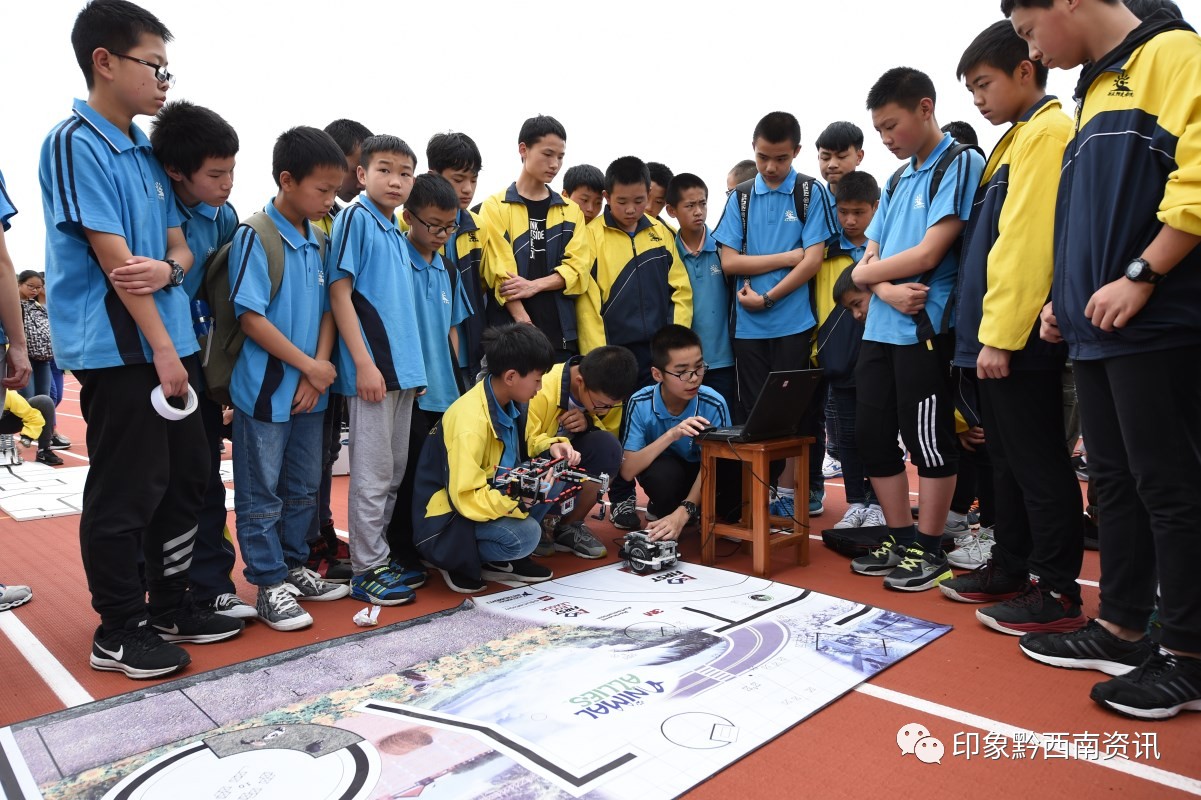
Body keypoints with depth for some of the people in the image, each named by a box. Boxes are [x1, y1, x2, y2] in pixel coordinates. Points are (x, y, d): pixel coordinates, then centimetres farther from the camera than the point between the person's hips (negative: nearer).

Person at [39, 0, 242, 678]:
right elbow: (113, 258, -15)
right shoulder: (76, 144, -10)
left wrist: (168, 268, -12)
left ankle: (170, 605, 28)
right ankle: (119, 632, 16)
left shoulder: (146, 151, 15)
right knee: (126, 493, 0)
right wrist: (162, 349, -15)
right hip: (118, 350, -8)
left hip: (171, 342, 8)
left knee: (187, 477, 13)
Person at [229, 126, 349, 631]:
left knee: (303, 488, 16)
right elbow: (250, 317, -17)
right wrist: (310, 366, -14)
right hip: (265, 390, -7)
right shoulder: (255, 238, -12)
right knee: (262, 494, 5)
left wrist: (319, 369, -5)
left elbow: (327, 310, 9)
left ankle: (293, 567, 31)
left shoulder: (318, 242, 8)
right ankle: (269, 584, 15)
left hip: (310, 391, 7)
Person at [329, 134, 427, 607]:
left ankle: (380, 555, 26)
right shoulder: (356, 218, -6)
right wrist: (364, 363, -18)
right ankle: (367, 570, 10)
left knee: (395, 470, 14)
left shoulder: (397, 232, 16)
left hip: (402, 369, 8)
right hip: (371, 369, -8)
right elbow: (339, 292, -13)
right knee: (373, 472, -1)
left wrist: (415, 366, 15)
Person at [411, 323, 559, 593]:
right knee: (525, 535, -30)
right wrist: (517, 499, -38)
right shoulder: (470, 422, -28)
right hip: (448, 517, -8)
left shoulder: (507, 404, -3)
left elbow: (522, 447, 13)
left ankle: (502, 559, 3)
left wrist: (551, 448, -7)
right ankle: (458, 561, -1)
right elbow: (467, 499, -29)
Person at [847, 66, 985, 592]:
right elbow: (869, 258, 12)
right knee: (872, 435, 9)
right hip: (880, 328, 8)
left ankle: (928, 549, 14)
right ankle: (900, 539, 22)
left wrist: (867, 272, 0)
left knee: (928, 440, -1)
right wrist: (887, 290, -9)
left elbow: (927, 255, -15)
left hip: (926, 328, -8)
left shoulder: (960, 165, -5)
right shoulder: (896, 182, 19)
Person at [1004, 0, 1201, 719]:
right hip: (1097, 329, 9)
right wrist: (1065, 295, 15)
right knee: (1116, 480, 13)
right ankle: (1121, 629, 24)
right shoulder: (1097, 89, 21)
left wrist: (1141, 276, -18)